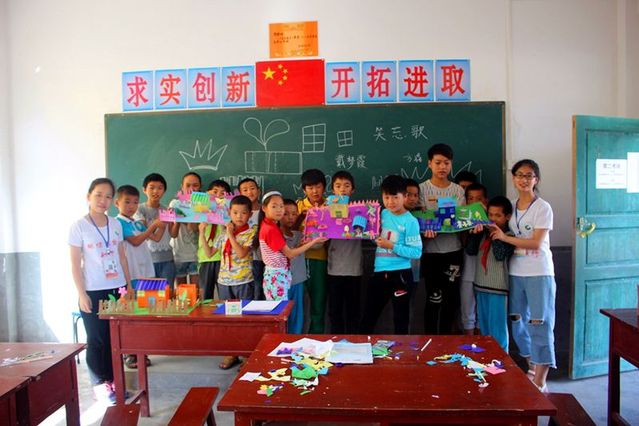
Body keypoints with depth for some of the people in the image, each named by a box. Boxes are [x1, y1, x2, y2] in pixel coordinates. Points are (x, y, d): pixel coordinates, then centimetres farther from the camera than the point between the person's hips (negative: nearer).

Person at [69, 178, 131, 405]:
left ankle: (112, 380, 22)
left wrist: (129, 284, 9)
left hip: (117, 289, 4)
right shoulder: (79, 226, -7)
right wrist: (82, 294, -11)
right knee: (97, 339, 5)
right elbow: (75, 263, -8)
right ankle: (99, 384, 18)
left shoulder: (116, 224, 5)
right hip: (93, 292, -4)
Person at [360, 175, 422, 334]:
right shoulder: (382, 214, 6)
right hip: (379, 273, 6)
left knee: (400, 319, 9)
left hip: (400, 274, -6)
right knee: (368, 318, 15)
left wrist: (392, 246, -20)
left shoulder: (410, 221, -12)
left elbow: (416, 252, -16)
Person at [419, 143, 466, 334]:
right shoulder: (422, 189, -2)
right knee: (434, 299, 2)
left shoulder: (458, 190, 7)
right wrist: (426, 230, -28)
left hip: (454, 251, 3)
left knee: (452, 299, 10)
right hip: (431, 252, -3)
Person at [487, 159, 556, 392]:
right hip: (515, 272, 6)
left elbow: (536, 243, -14)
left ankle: (539, 383, 2)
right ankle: (531, 369, 30)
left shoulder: (543, 208, -7)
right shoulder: (511, 206, 9)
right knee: (518, 321, 12)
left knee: (540, 324, -5)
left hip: (539, 273, -5)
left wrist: (504, 237, -16)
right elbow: (504, 233, 15)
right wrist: (490, 230, -5)